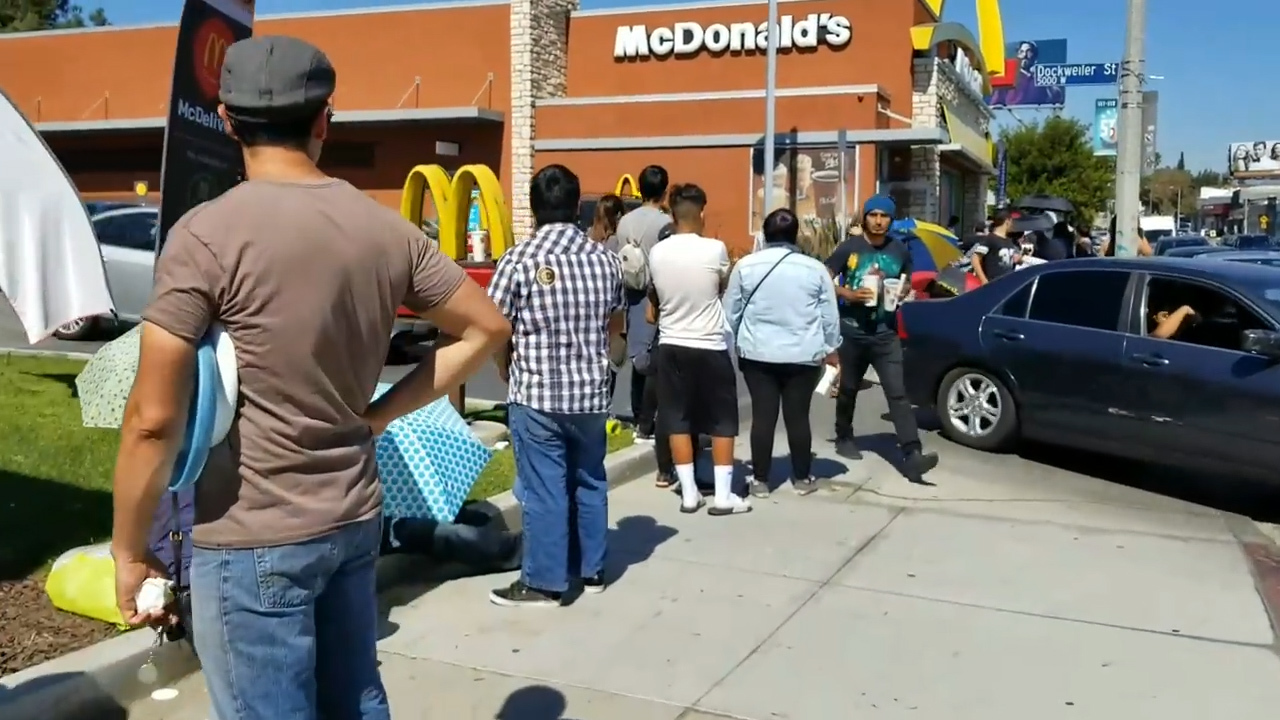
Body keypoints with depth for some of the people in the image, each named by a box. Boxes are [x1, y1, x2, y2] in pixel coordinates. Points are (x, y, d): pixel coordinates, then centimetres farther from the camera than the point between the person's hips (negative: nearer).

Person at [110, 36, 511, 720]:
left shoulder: (208, 233, -16)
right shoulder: (387, 228, 0)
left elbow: (153, 419, -16)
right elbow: (486, 329, 10)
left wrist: (129, 552, -3)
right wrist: (378, 413, 9)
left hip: (252, 540, -5)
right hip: (355, 519, 6)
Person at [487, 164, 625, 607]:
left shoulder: (519, 260, -11)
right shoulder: (605, 259, 3)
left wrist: (507, 369, 11)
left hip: (536, 394, -4)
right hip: (592, 393, 5)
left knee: (543, 489, 3)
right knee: (589, 481, 16)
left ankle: (544, 582, 10)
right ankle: (592, 570, 26)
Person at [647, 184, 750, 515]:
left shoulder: (657, 252, -4)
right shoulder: (715, 249, -13)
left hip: (671, 345, 3)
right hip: (710, 347, -3)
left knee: (678, 421, 9)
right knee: (723, 422, 8)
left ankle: (689, 493, 11)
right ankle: (723, 495, 8)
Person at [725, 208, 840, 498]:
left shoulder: (746, 265, -1)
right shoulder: (815, 268, -1)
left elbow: (730, 312, 5)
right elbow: (830, 315, 5)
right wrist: (830, 349, 17)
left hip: (758, 354, 0)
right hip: (803, 355, 0)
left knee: (763, 415, 4)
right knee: (798, 416, 7)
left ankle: (760, 480, 9)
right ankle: (802, 478, 18)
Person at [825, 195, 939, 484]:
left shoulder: (900, 251, 4)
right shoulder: (849, 248, -4)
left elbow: (906, 282, 19)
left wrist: (903, 292, -5)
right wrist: (850, 294, -18)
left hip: (886, 334, 1)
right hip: (851, 332, -1)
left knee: (898, 393, -9)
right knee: (848, 389, 15)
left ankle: (912, 455, -16)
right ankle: (844, 438, 37)